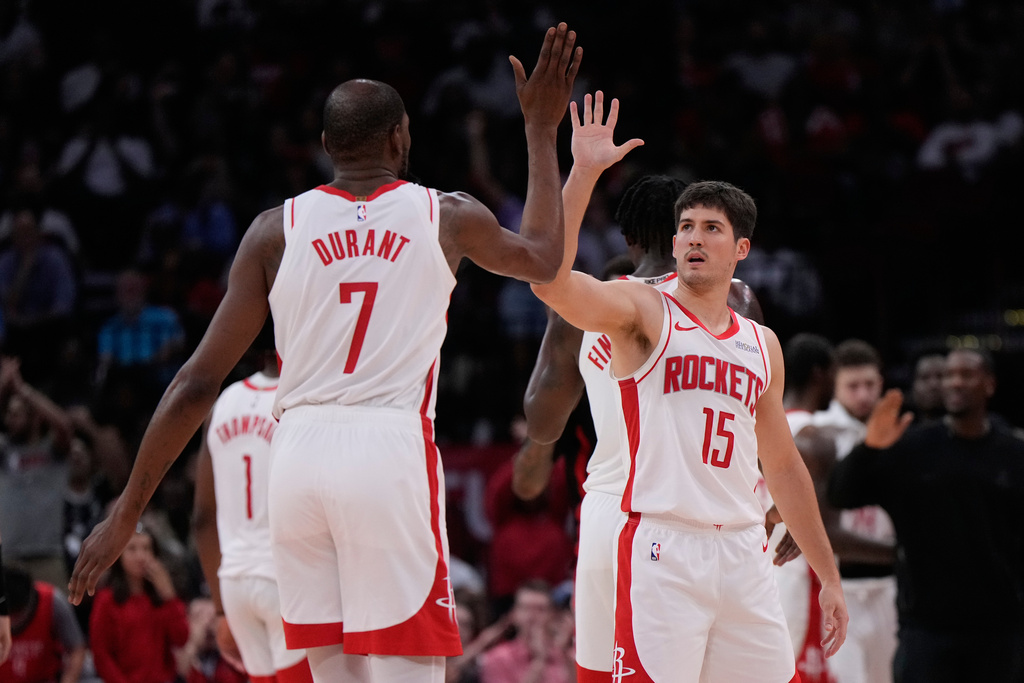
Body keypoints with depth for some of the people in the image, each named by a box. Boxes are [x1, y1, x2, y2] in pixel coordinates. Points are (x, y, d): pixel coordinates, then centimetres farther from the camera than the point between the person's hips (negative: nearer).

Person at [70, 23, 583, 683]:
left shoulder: (276, 230, 7)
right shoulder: (448, 217, 6)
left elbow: (198, 383, 5)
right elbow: (542, 258, 30)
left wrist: (128, 511, 10)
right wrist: (542, 131, 39)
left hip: (299, 455, 3)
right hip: (392, 454, -3)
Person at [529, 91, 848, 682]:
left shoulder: (762, 345, 18)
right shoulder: (643, 313, 2)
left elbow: (783, 465, 24)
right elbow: (550, 279, -18)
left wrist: (829, 576, 22)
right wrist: (583, 173, -24)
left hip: (743, 551, 5)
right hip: (663, 547, -5)